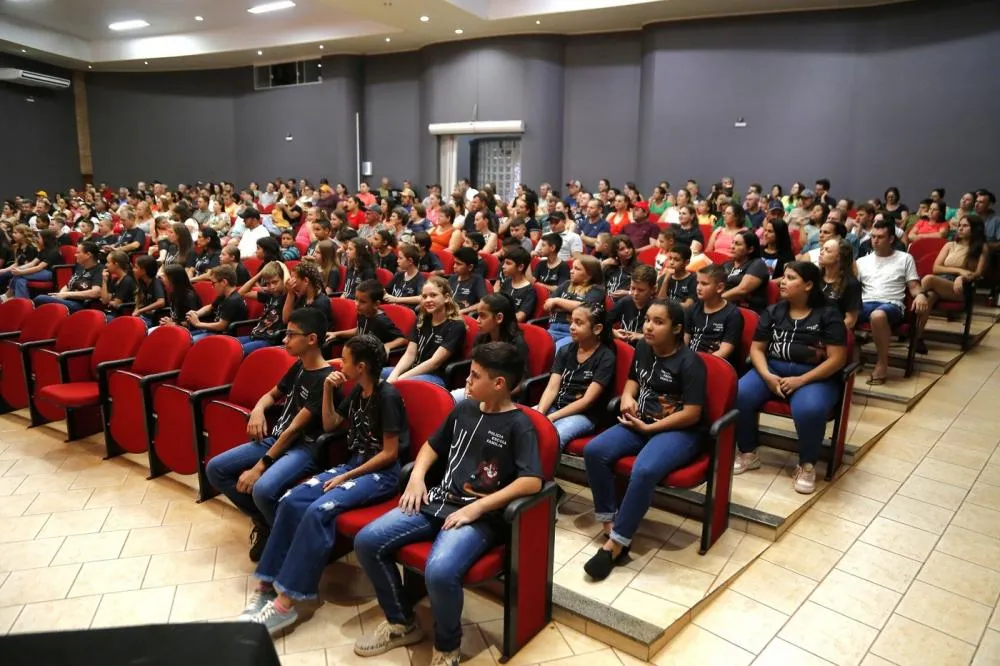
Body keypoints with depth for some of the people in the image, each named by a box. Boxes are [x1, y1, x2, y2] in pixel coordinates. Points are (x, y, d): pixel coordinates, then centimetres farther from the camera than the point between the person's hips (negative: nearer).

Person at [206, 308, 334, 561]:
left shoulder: (325, 379, -17)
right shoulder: (298, 367, 11)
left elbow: (294, 428, -20)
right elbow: (273, 394, 28)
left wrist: (259, 467, -20)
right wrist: (258, 410, 3)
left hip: (304, 448, -9)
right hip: (275, 439, 9)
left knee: (263, 489, -34)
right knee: (215, 469, 1)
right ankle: (263, 521, 11)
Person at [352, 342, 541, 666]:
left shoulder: (519, 425, -9)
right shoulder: (464, 409, 12)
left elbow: (532, 481, -21)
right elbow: (433, 445, 25)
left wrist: (476, 508, -22)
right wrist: (417, 476, 4)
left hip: (480, 516, -7)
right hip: (439, 502, 7)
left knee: (439, 572, -34)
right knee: (366, 542, -6)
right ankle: (402, 623, 14)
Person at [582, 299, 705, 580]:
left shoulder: (690, 362, -15)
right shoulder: (642, 348, 6)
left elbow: (691, 414, -17)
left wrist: (649, 428, -15)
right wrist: (627, 396, 0)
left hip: (679, 432, -7)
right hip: (640, 422, 7)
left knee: (644, 471, -35)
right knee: (594, 451, -18)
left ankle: (615, 544, -20)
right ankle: (611, 525, -10)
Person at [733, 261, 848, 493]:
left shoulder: (828, 315, -1)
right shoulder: (773, 311, 11)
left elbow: (837, 359, -8)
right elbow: (757, 348, 8)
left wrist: (801, 380, -18)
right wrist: (767, 376, -12)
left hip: (814, 376, -4)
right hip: (772, 370, 4)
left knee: (809, 410, -37)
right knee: (738, 395, -24)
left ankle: (807, 465, -9)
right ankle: (748, 453, -2)